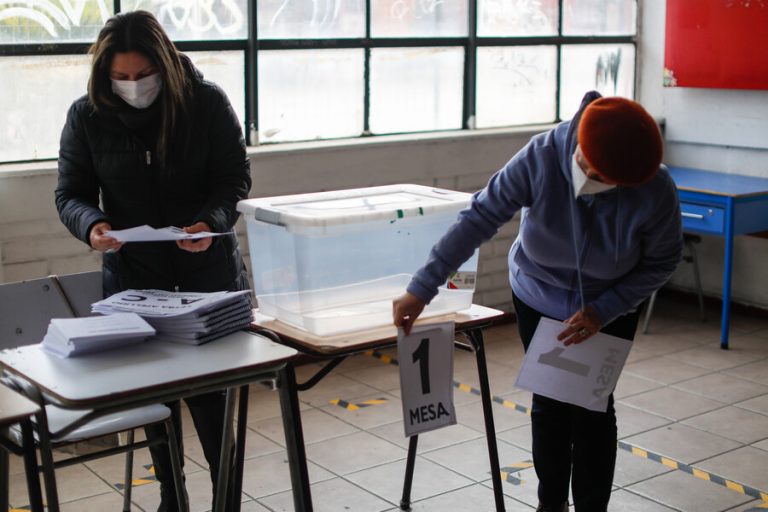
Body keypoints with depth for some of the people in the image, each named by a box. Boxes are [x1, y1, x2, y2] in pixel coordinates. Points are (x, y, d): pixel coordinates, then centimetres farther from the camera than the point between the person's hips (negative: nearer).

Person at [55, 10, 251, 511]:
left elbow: (235, 176, -3)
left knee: (211, 385, 0)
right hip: (133, 271, 2)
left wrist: (211, 222, -22)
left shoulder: (207, 101, -8)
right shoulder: (87, 116, -4)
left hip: (208, 265, -2)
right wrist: (92, 225, -22)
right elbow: (71, 193, 1)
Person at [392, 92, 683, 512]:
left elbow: (661, 263, -13)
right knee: (549, 402, 8)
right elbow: (479, 218, -31)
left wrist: (603, 311, -22)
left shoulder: (656, 194, -31)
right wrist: (421, 289, -34)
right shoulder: (541, 157, -32)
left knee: (594, 407, -2)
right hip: (538, 298, 1)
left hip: (610, 308, -1)